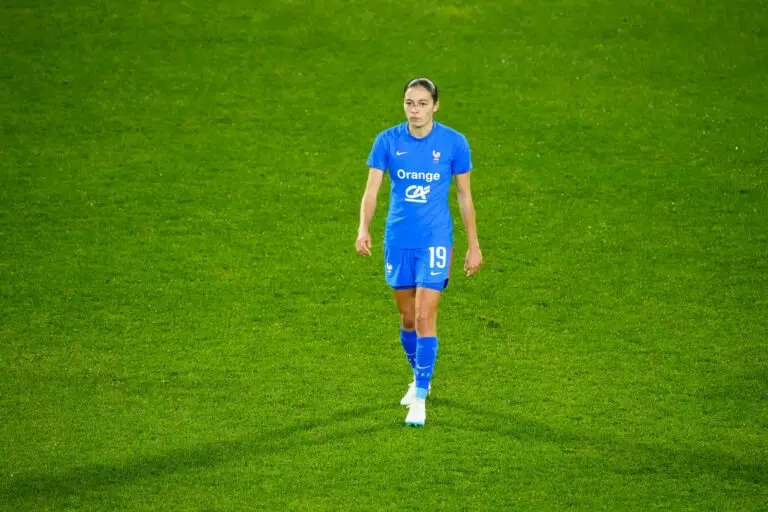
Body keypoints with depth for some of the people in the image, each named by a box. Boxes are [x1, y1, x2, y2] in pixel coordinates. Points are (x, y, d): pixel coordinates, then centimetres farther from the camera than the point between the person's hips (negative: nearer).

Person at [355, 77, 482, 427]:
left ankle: (420, 399, -6)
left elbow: (464, 196, 3)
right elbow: (371, 190, -7)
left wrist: (473, 246, 5)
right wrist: (363, 229, -24)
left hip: (435, 243, -3)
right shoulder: (388, 141, -2)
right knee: (407, 317, 13)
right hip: (397, 241, 3)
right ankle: (419, 379, 36)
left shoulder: (454, 143, -5)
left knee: (425, 316, -11)